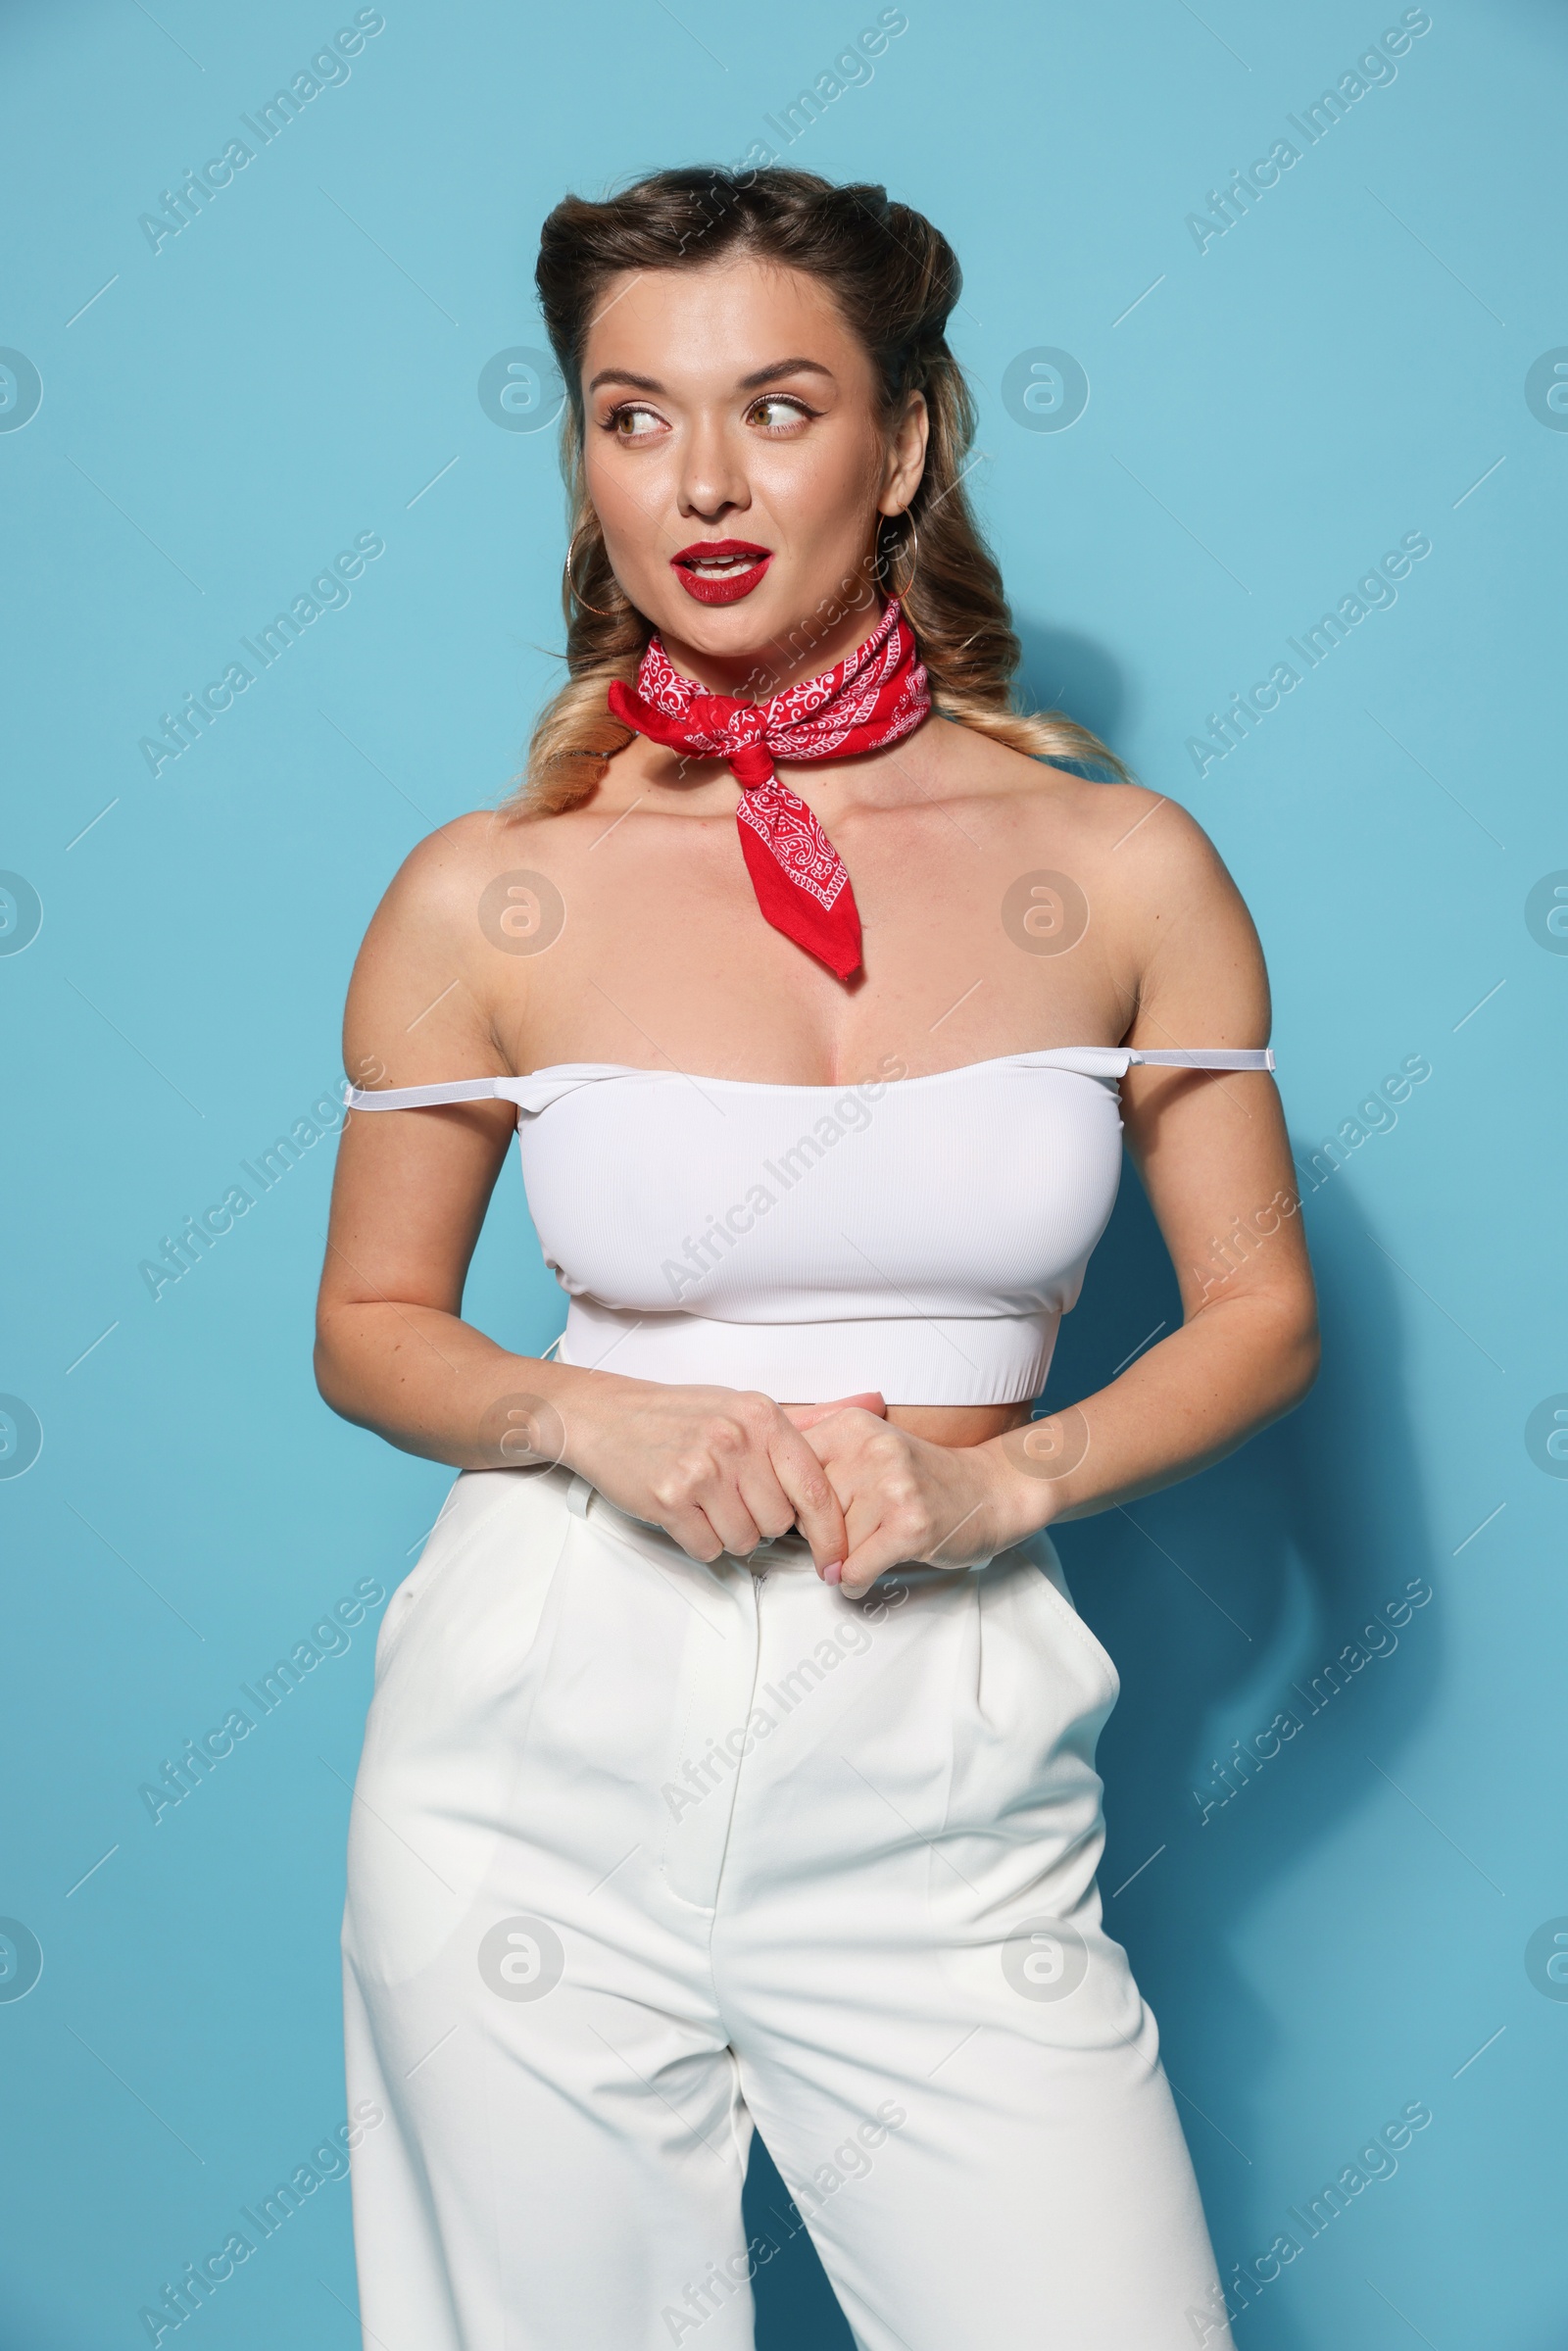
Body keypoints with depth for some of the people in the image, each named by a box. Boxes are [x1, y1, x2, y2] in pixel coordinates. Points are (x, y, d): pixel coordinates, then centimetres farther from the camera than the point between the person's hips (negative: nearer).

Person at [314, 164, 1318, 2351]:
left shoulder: (1124, 865, -1)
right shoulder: (489, 897, -3)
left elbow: (1258, 1312, 6)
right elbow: (371, 1329, 8)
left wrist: (994, 1479, -11)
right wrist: (593, 1420, -12)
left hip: (948, 1779, 1)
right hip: (552, 1739, 0)